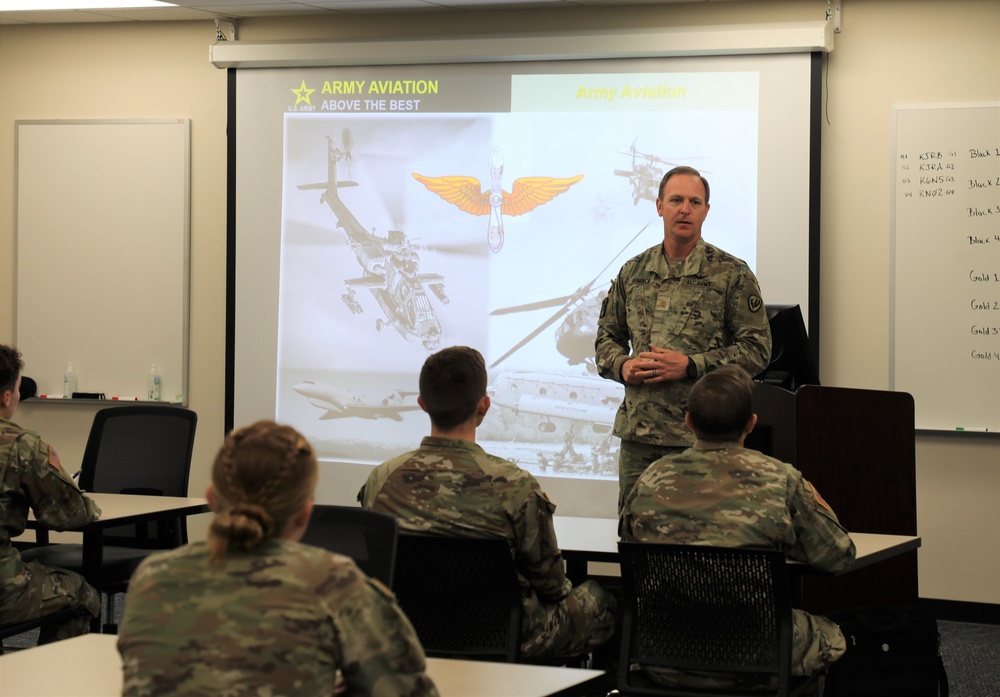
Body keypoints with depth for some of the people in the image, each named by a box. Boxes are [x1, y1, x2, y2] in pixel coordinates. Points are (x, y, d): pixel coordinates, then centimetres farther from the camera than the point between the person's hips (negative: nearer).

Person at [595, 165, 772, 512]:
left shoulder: (732, 273, -1)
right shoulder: (633, 272, 12)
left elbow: (757, 349, -5)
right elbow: (607, 336, 20)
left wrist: (690, 365, -14)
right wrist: (623, 365, -3)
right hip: (637, 433, 4)